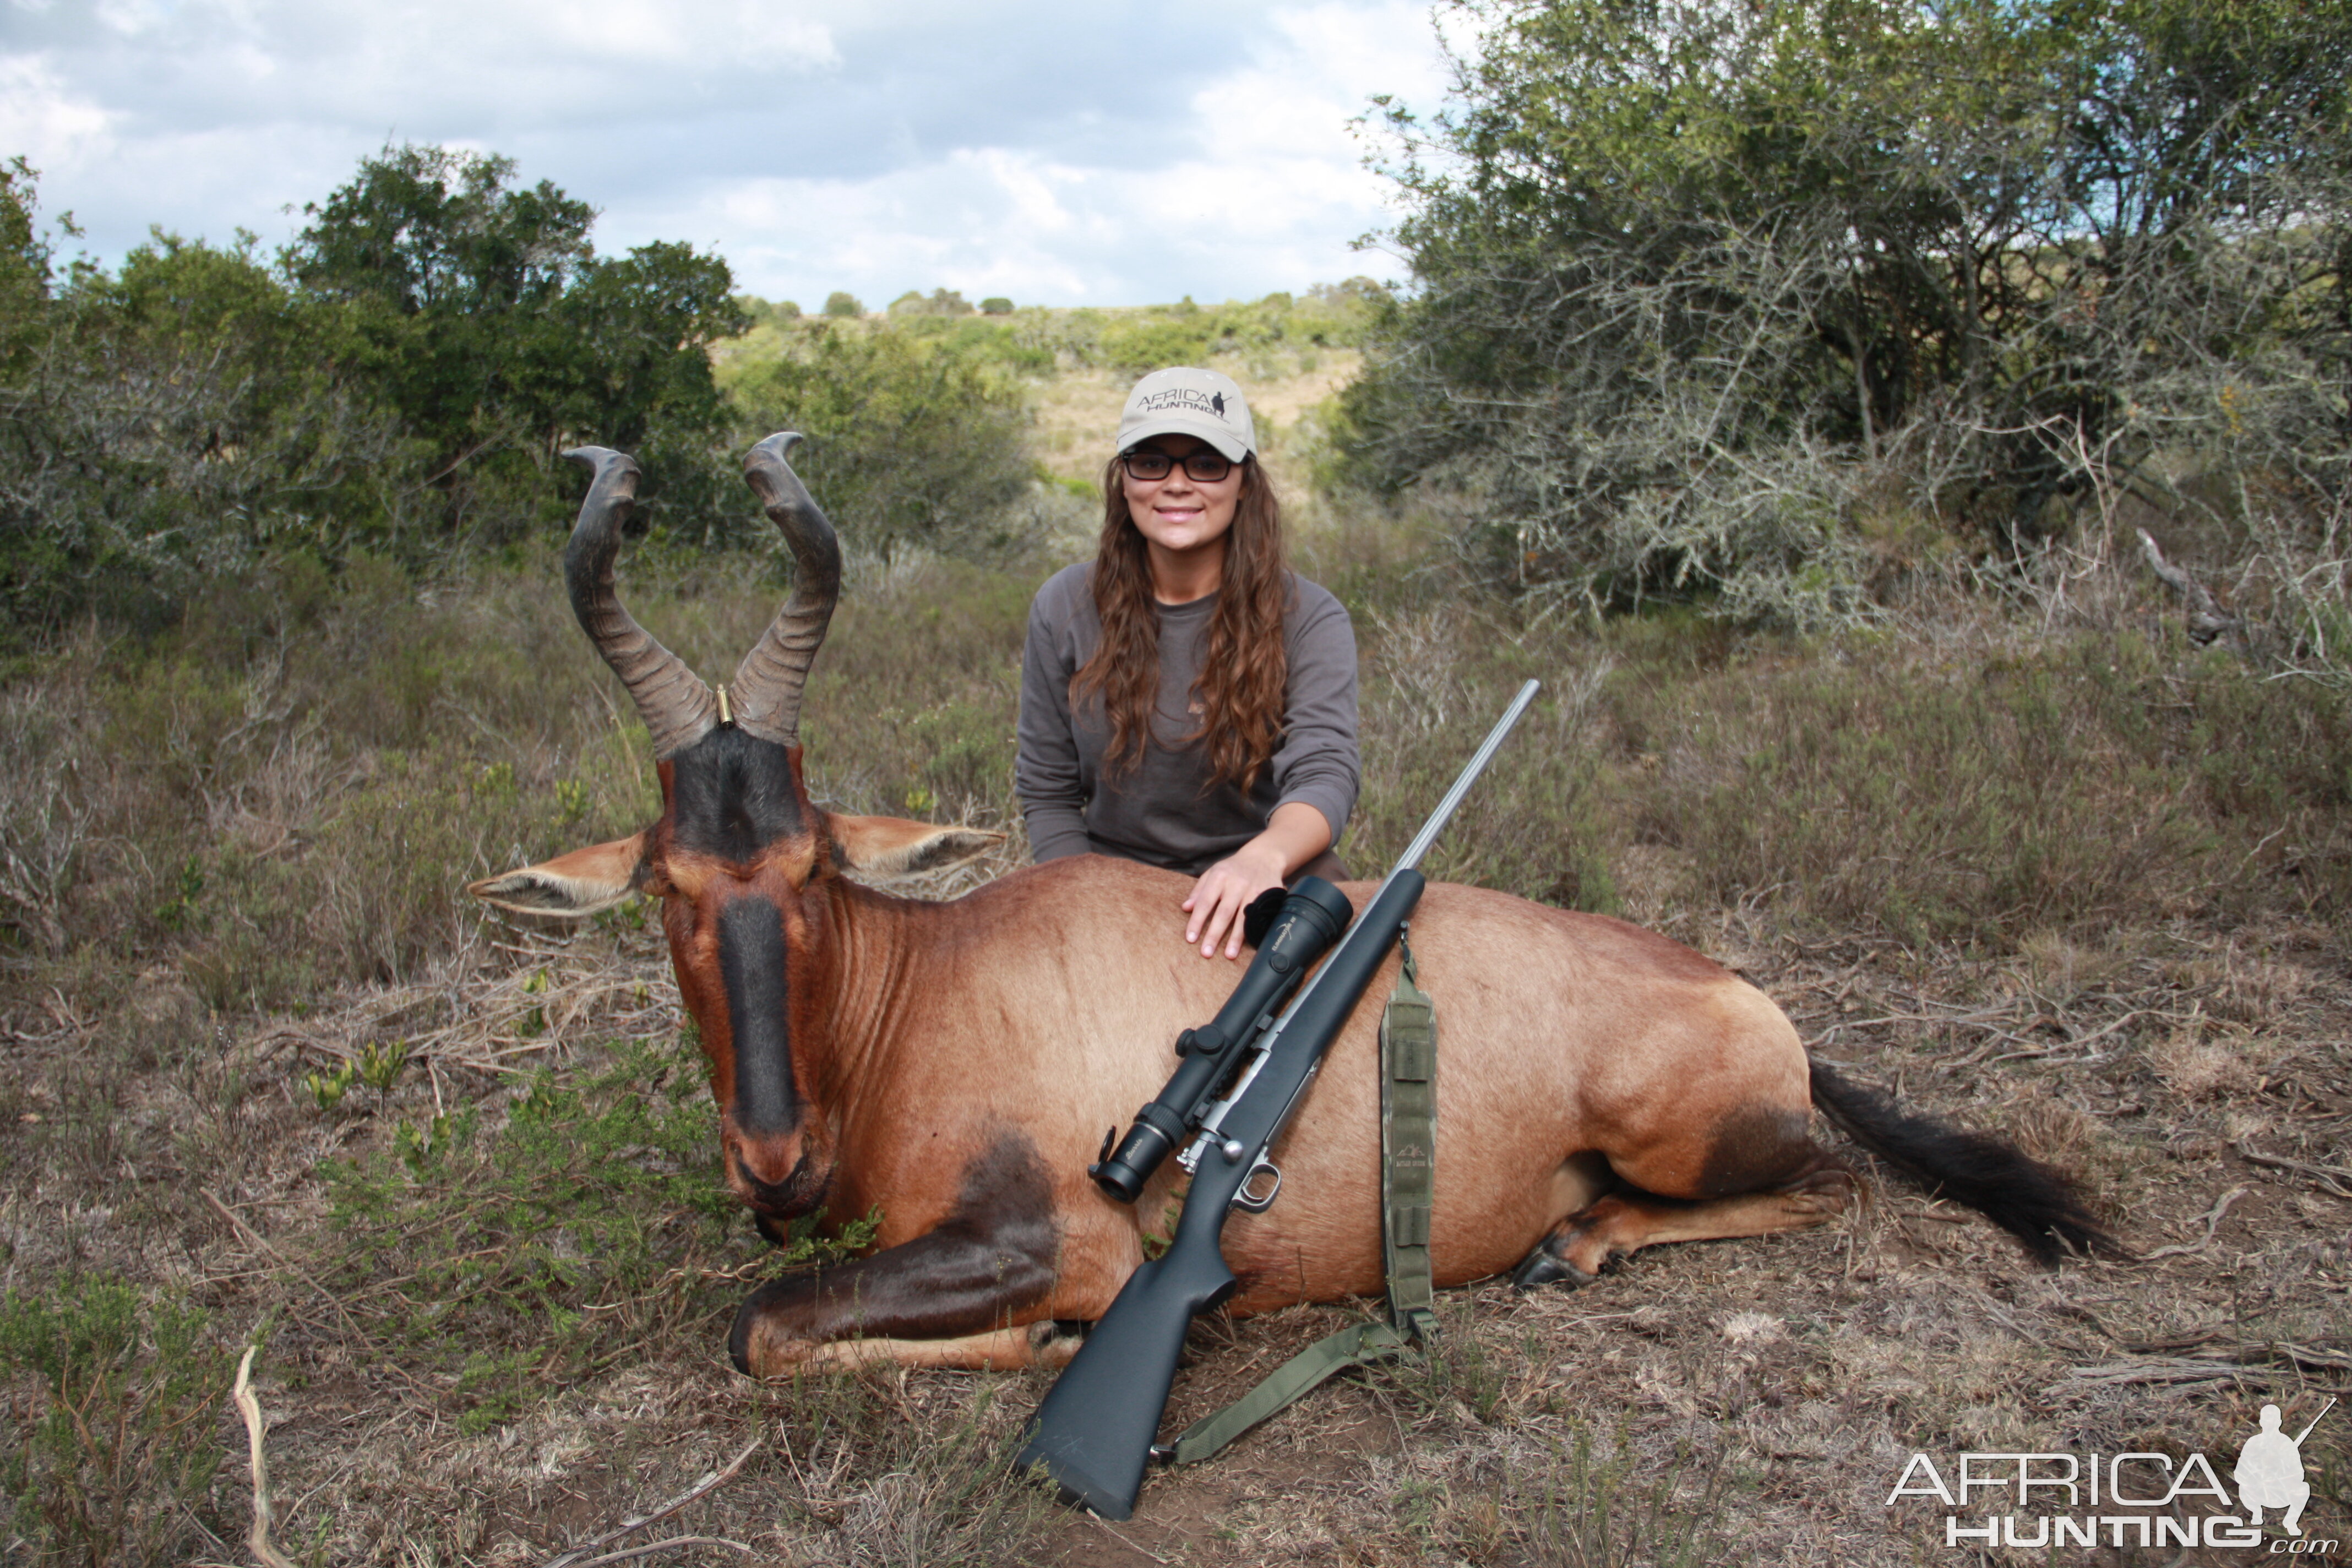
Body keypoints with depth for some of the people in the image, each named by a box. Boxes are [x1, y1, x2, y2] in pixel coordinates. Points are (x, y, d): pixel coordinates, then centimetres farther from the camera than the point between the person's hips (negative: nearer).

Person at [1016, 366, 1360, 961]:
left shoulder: (1309, 619, -7)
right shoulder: (1064, 609, 0)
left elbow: (1326, 772, -22)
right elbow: (1047, 793, 4)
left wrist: (1265, 856, -45)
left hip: (1266, 891, -2)